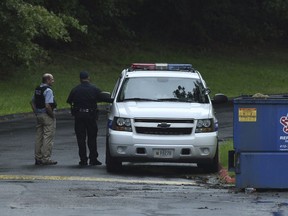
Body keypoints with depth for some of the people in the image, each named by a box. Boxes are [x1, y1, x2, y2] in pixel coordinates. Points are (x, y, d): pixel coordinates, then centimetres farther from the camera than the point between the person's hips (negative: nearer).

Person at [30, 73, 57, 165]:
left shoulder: (37, 89, 10)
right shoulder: (48, 90, -17)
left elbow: (32, 102, 19)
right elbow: (48, 106, -25)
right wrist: (52, 115, -12)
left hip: (38, 115, 9)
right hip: (47, 115, -9)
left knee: (39, 136, 13)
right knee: (48, 137, -4)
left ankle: (38, 158, 18)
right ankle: (46, 158, -5)